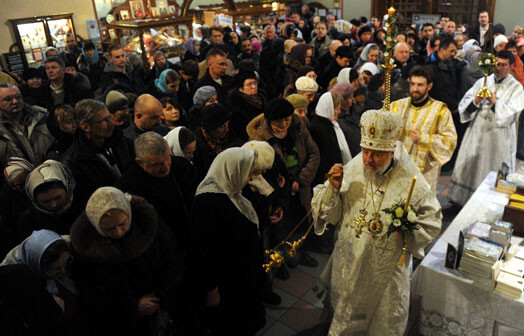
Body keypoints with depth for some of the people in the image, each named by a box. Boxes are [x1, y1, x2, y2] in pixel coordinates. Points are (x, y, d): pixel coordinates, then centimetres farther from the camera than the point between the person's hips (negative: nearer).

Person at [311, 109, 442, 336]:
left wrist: (409, 231, -23)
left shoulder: (411, 183, -16)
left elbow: (431, 221, -4)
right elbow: (328, 214, -8)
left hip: (387, 270, -1)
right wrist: (333, 188, -25)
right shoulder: (350, 172, -11)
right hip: (348, 264, 2)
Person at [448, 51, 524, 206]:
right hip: (476, 133, 3)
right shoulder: (482, 81, 8)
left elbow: (511, 114, -11)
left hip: (498, 138, -3)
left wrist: (495, 102, -22)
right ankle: (464, 200, 23)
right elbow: (465, 105, 1)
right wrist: (476, 101, -19)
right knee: (469, 168, 9)